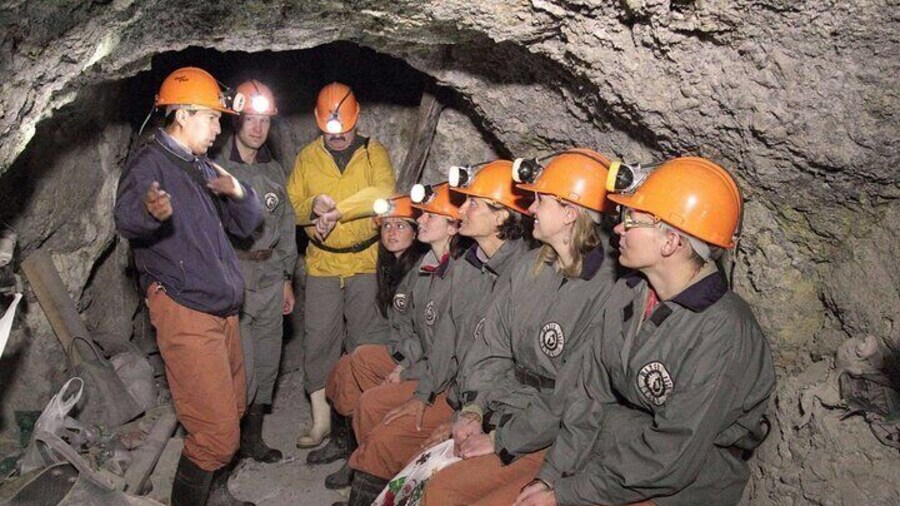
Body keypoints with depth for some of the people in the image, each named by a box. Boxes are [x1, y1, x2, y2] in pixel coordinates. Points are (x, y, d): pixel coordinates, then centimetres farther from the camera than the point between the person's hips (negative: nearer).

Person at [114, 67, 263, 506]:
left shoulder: (202, 167, 17)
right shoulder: (151, 163, -9)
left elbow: (246, 225, 17)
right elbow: (125, 218, -28)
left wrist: (237, 192, -5)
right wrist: (150, 211, -51)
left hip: (222, 311, 9)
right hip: (185, 314, -9)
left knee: (232, 414, 19)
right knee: (217, 432, -10)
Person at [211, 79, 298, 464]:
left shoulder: (274, 170, 14)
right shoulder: (216, 168, -4)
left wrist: (287, 279, 18)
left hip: (270, 277, 6)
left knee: (266, 363, 12)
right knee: (240, 367, -7)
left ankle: (253, 437, 27)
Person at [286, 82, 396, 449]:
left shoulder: (374, 153, 2)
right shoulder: (307, 157, 9)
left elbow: (383, 196, -15)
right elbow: (292, 206, 5)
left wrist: (337, 210, -21)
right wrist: (313, 206, -16)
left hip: (367, 261, -1)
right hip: (322, 264, 2)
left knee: (368, 339, 6)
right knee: (319, 339, 3)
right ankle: (321, 419, 15)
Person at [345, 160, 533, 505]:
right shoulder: (467, 265, 4)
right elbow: (448, 331, 8)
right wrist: (423, 394, 6)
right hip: (453, 384, 9)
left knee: (386, 438, -12)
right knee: (371, 405, 12)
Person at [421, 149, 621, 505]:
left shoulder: (607, 291, -21)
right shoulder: (532, 267, 6)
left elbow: (575, 399, -21)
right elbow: (492, 347, 9)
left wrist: (501, 440, -15)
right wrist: (475, 408, -3)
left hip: (550, 440, -7)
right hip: (502, 415, 7)